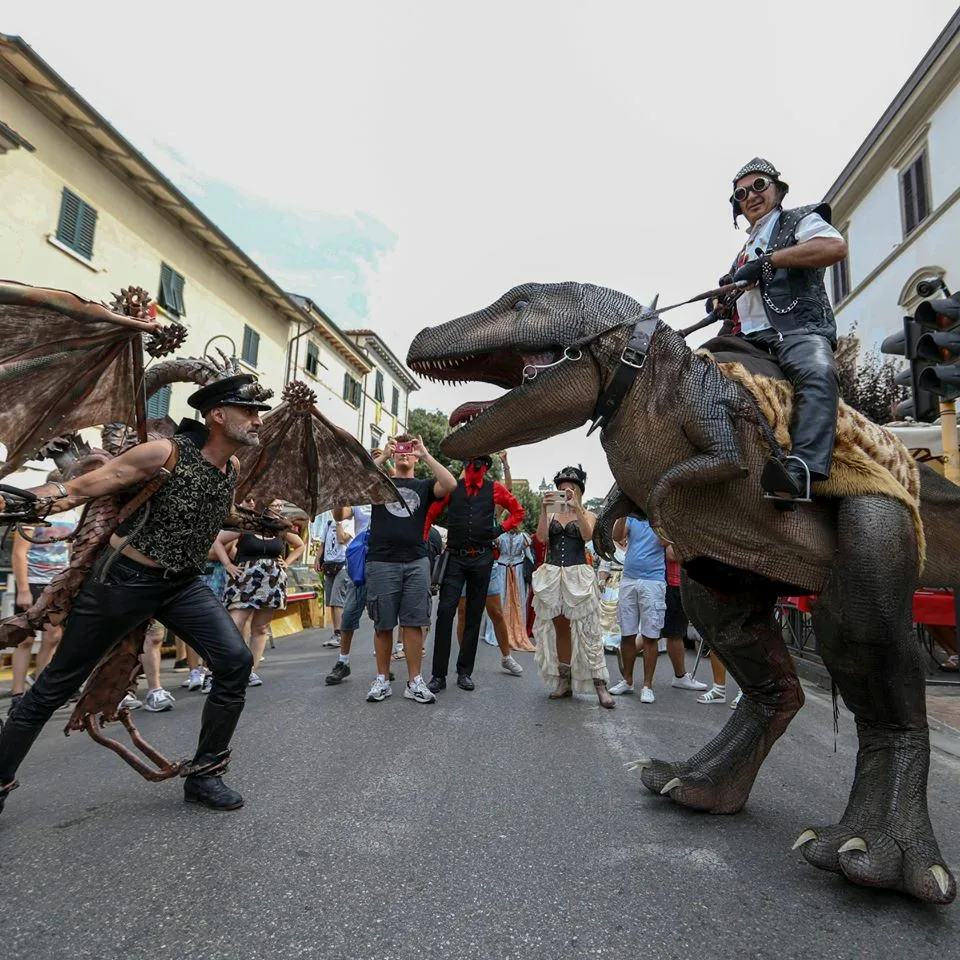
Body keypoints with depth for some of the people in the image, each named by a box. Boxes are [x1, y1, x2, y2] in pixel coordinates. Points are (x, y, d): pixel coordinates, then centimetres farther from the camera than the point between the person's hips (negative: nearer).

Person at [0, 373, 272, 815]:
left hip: (183, 584, 5)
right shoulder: (166, 454, -19)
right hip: (123, 579, -5)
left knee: (236, 661, -11)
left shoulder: (233, 468, 1)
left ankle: (204, 775, 6)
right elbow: (81, 486, -18)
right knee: (56, 684, 10)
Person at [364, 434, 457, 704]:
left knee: (414, 623, 2)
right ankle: (382, 680, 17)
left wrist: (426, 455, -12)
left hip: (416, 563, 1)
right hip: (381, 562, 0)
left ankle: (414, 682, 10)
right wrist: (383, 456, -14)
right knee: (383, 625, 6)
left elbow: (450, 484, -9)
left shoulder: (424, 486, 12)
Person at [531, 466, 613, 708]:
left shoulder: (587, 515, 7)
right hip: (552, 576, 2)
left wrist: (576, 507, -23)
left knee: (587, 631, -5)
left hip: (578, 576, -2)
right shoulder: (551, 514, 10)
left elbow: (587, 535, -15)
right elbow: (541, 537, -7)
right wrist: (544, 510, -16)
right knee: (559, 630, 7)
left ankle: (600, 686, -3)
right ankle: (564, 682, 16)